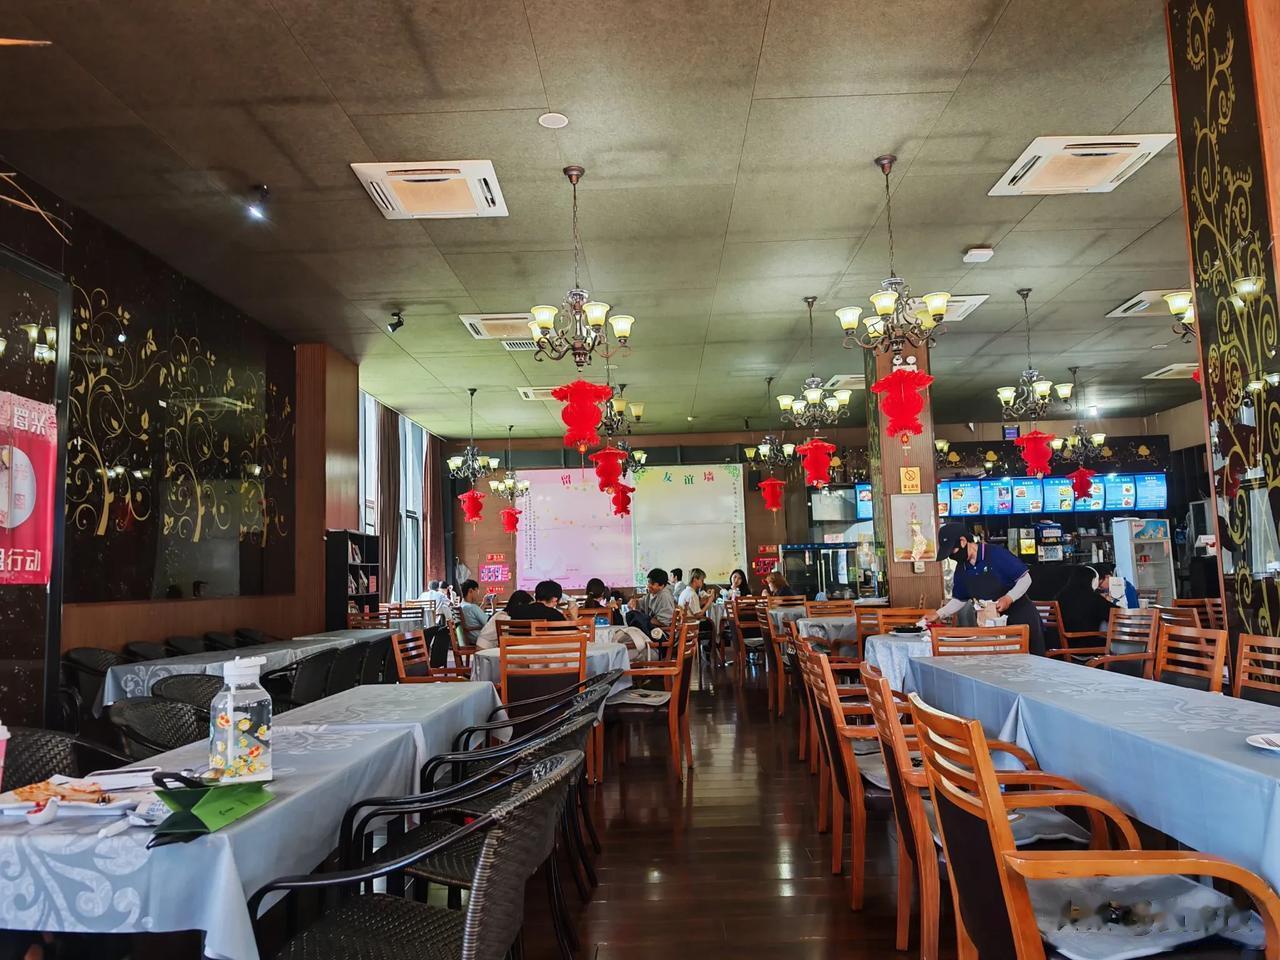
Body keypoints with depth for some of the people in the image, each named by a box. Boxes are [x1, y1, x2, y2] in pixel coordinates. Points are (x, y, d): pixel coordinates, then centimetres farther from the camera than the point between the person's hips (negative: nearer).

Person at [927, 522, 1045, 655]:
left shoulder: (995, 553, -16)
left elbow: (1025, 579, -12)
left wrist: (1009, 598, -26)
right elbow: (959, 600, 14)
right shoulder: (961, 569, 3)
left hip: (1022, 618, -5)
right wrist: (939, 614, 2)